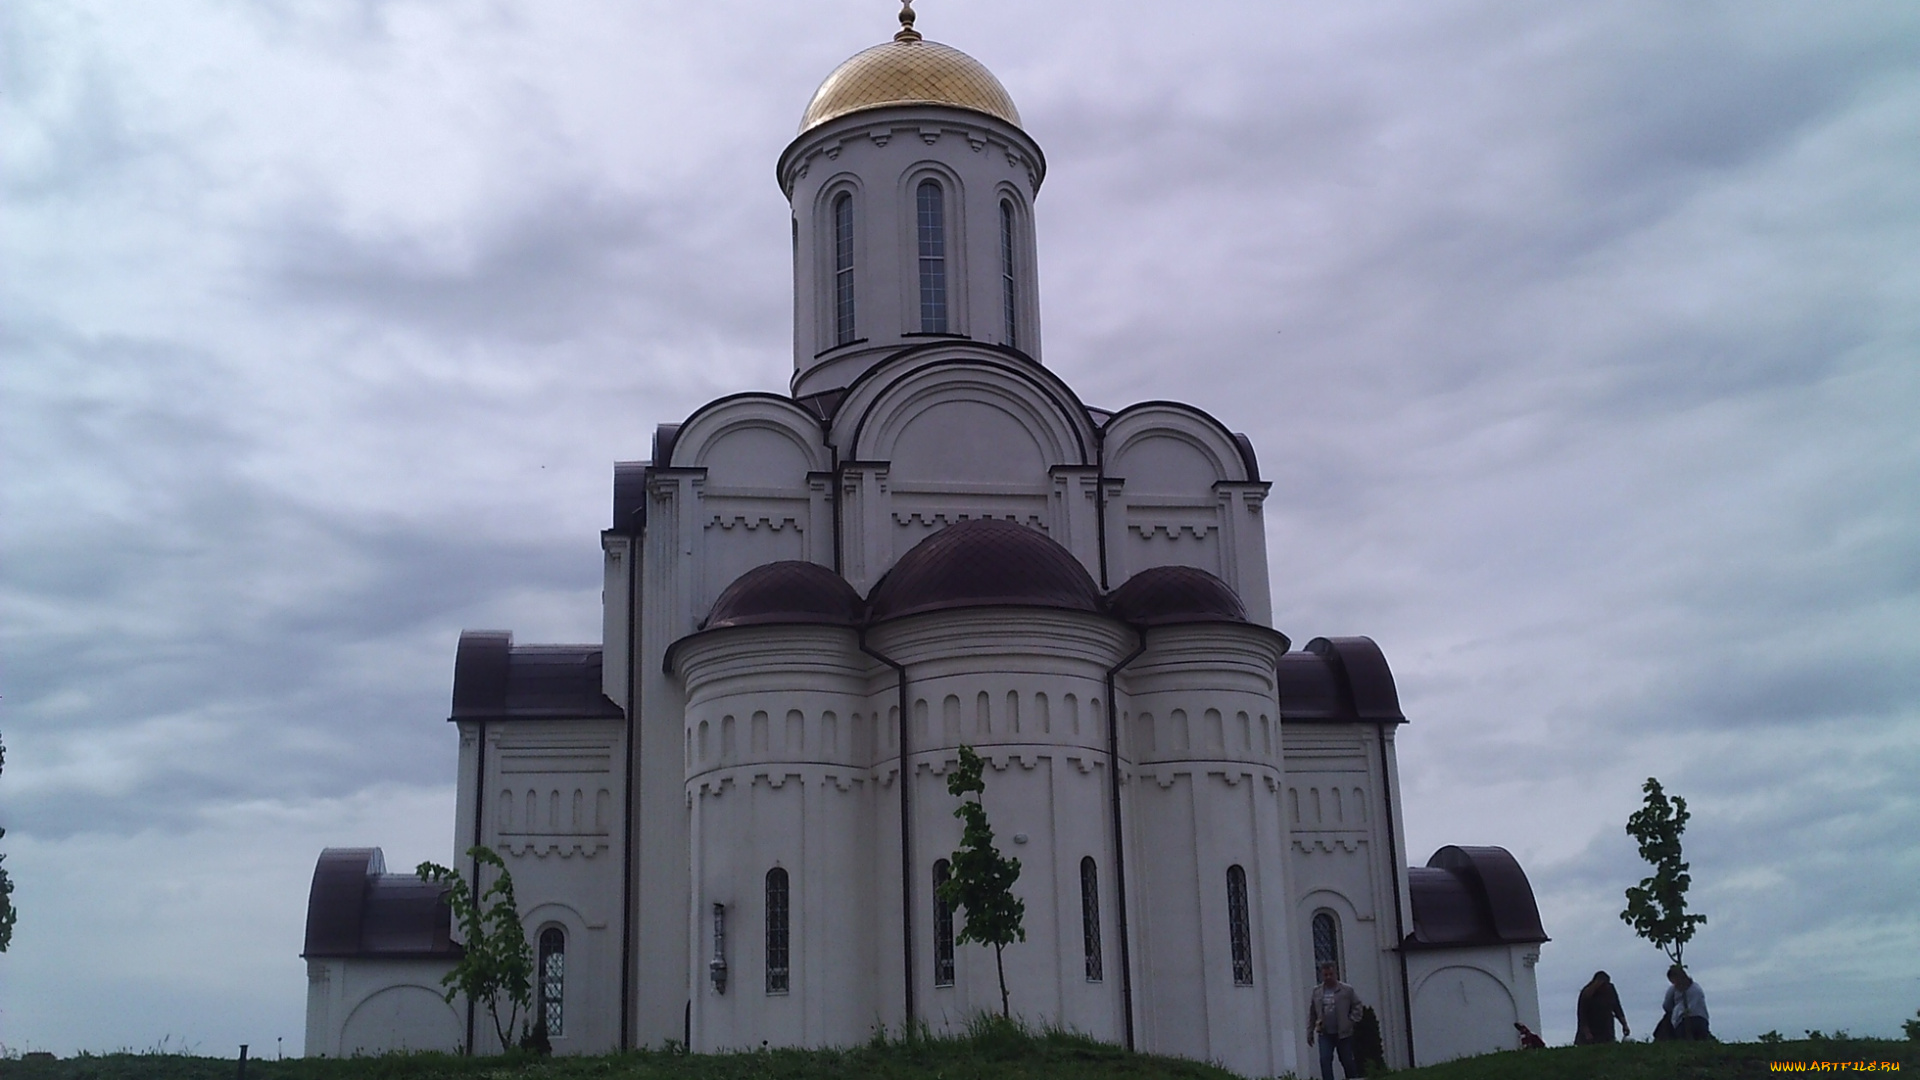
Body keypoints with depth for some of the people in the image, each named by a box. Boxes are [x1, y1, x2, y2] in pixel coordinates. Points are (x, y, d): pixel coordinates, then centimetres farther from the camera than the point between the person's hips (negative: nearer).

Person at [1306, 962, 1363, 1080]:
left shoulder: (1347, 990, -2)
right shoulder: (1315, 991, 4)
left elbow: (1357, 1006, 5)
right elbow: (1311, 1014, 8)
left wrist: (1351, 1021, -5)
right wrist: (1310, 1032, 7)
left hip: (1343, 1033, -1)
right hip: (1325, 1034, 1)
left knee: (1347, 1061, 7)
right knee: (1325, 1060, -12)